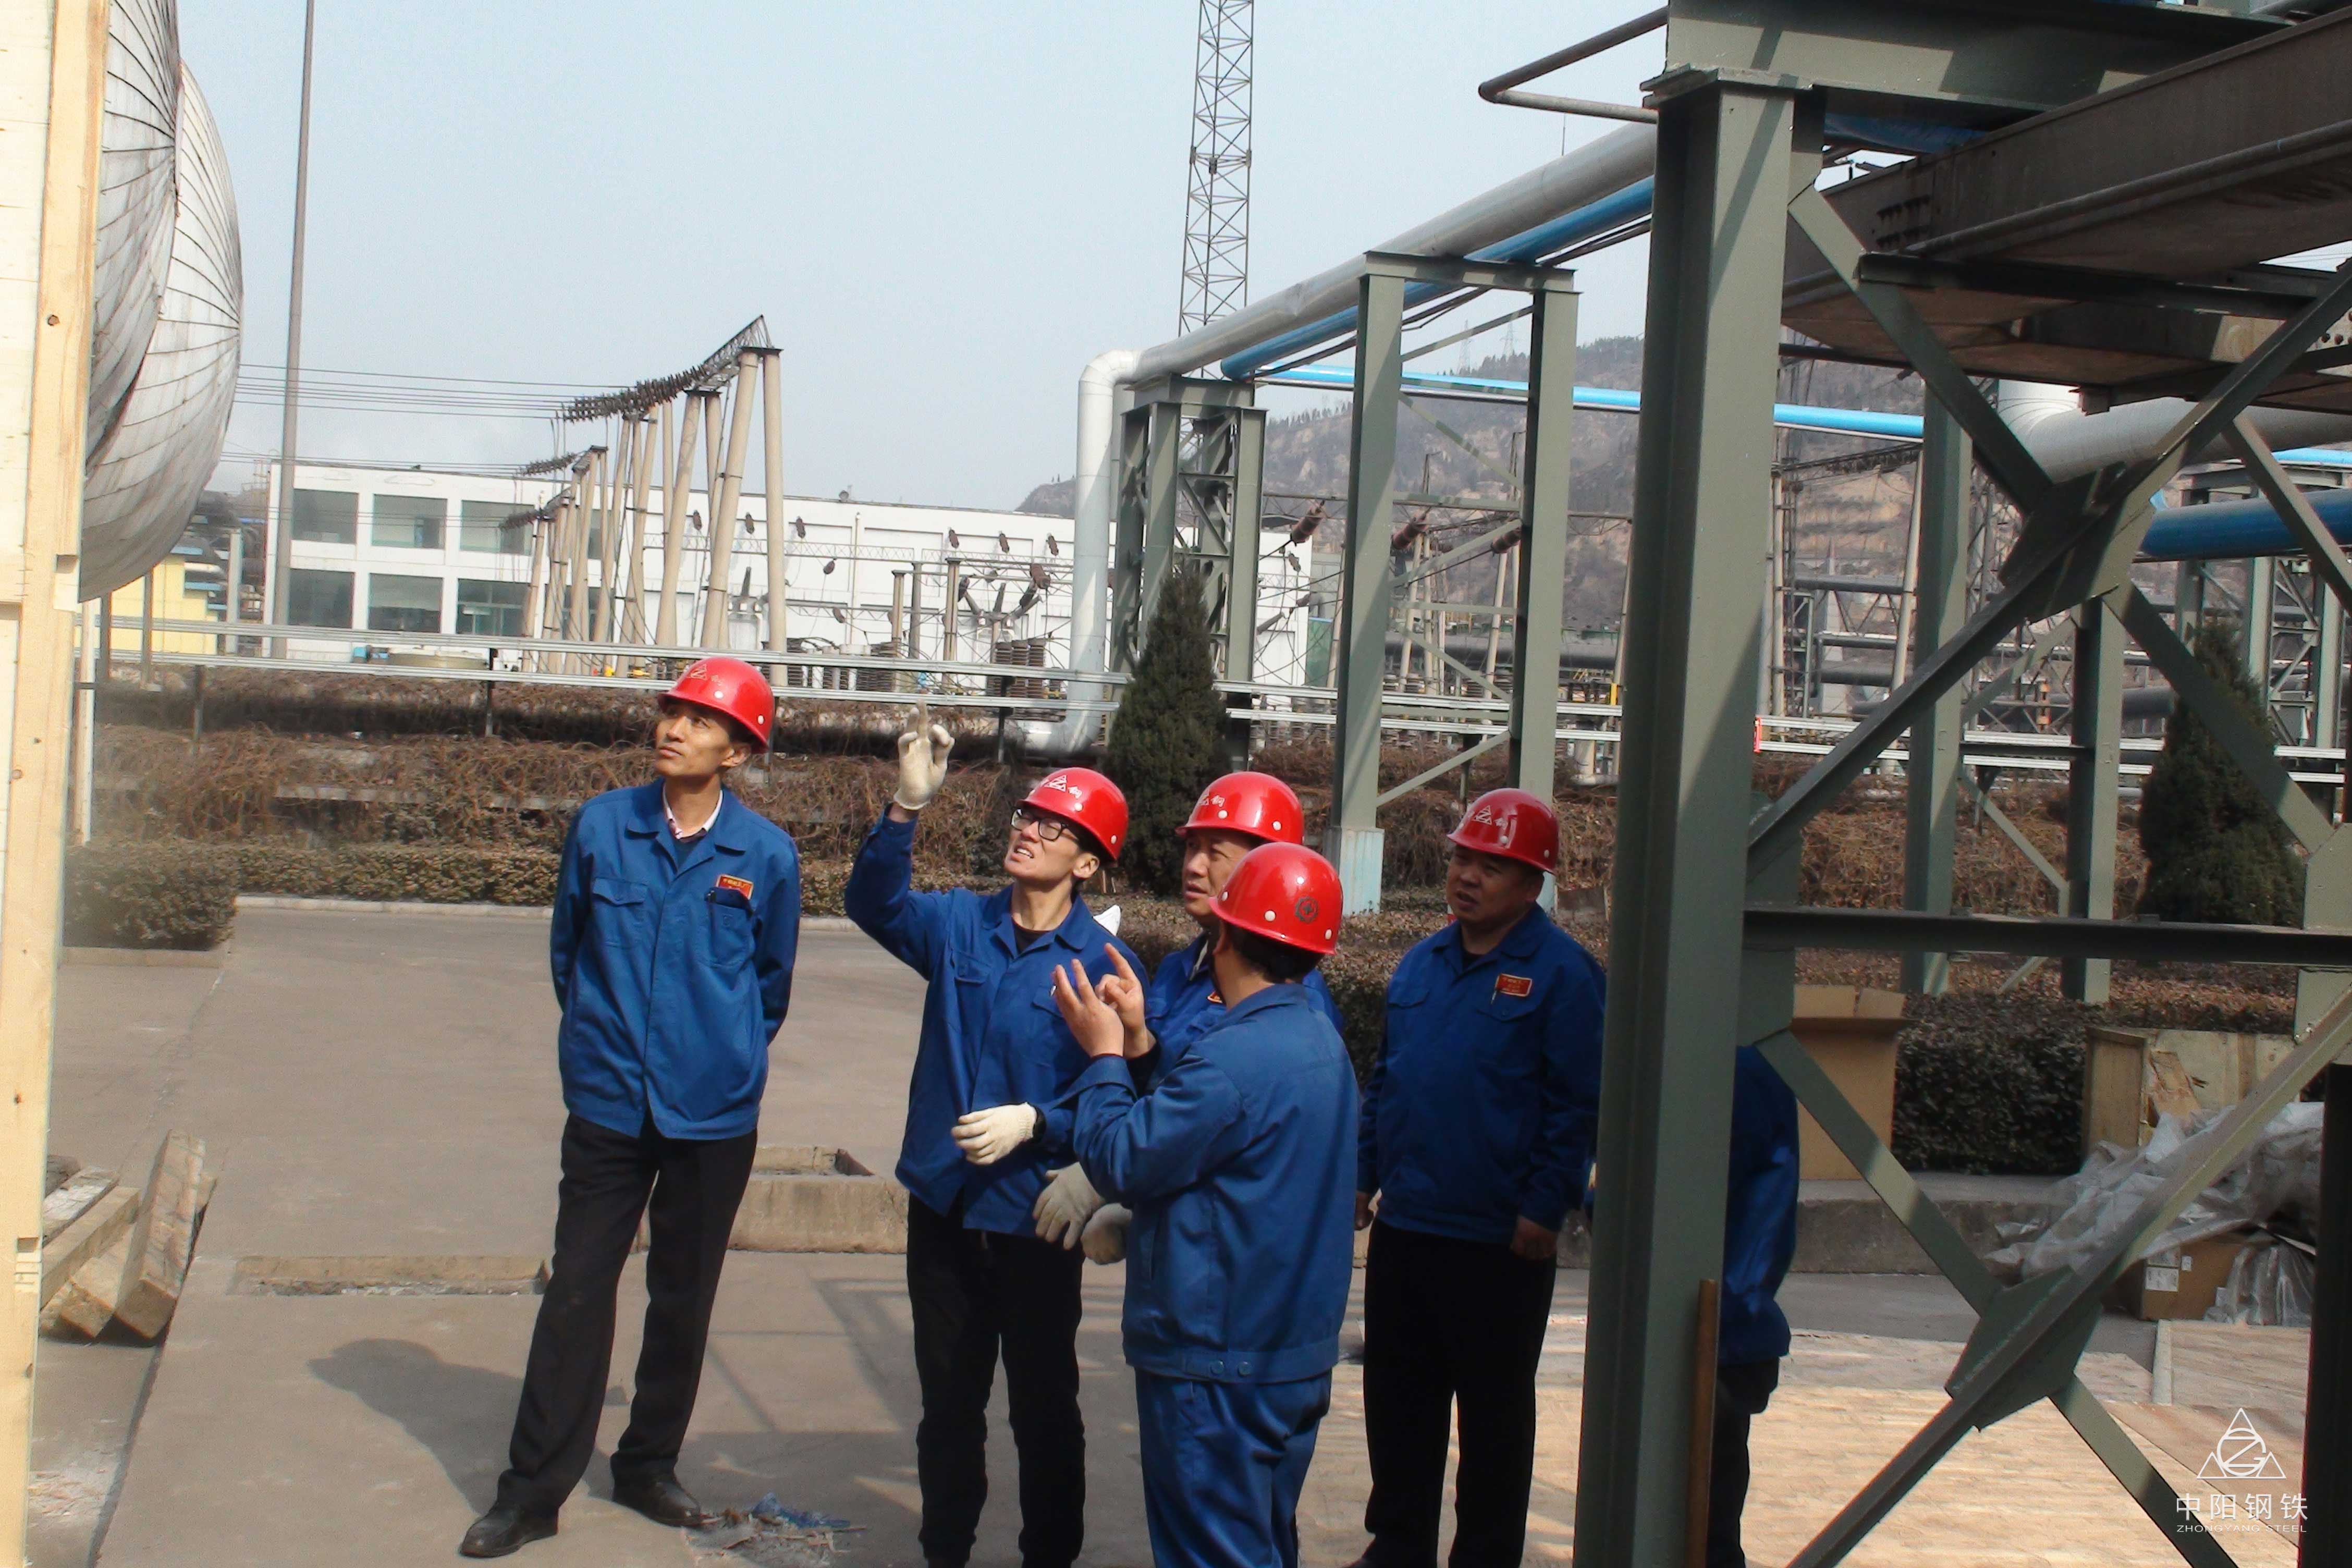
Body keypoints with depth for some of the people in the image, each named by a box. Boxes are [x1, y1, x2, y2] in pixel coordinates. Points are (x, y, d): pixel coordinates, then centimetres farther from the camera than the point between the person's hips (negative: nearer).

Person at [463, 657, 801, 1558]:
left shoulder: (766, 856, -6)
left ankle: (649, 1466, 27)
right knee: (576, 1293, 1)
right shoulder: (601, 826, -4)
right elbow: (566, 948, 10)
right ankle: (534, 1491, 10)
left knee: (683, 1299, 11)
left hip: (715, 1118, 0)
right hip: (608, 1106, 0)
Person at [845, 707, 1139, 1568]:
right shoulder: (959, 925, 0)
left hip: (1034, 1216, -4)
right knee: (947, 1398, 18)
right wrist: (907, 806, -29)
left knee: (1043, 1405, 10)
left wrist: (1034, 1123, -27)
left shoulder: (1101, 963, -13)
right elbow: (876, 904, -18)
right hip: (943, 1203, 4)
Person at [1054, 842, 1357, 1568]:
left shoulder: (1234, 1057, -25)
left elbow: (1121, 1161, -18)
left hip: (1217, 1361, -9)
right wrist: (1138, 1042, 9)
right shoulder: (1319, 1040, 6)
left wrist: (1103, 1054, -5)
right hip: (1301, 1355, 10)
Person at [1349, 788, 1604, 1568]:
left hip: (1501, 1240, -6)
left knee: (1494, 1410, 7)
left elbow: (1577, 1102, -12)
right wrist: (1364, 1173, 13)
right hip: (1404, 1226, 6)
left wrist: (1545, 1209, -16)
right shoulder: (1421, 963, 11)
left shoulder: (1561, 971, -10)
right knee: (1396, 1396, 14)